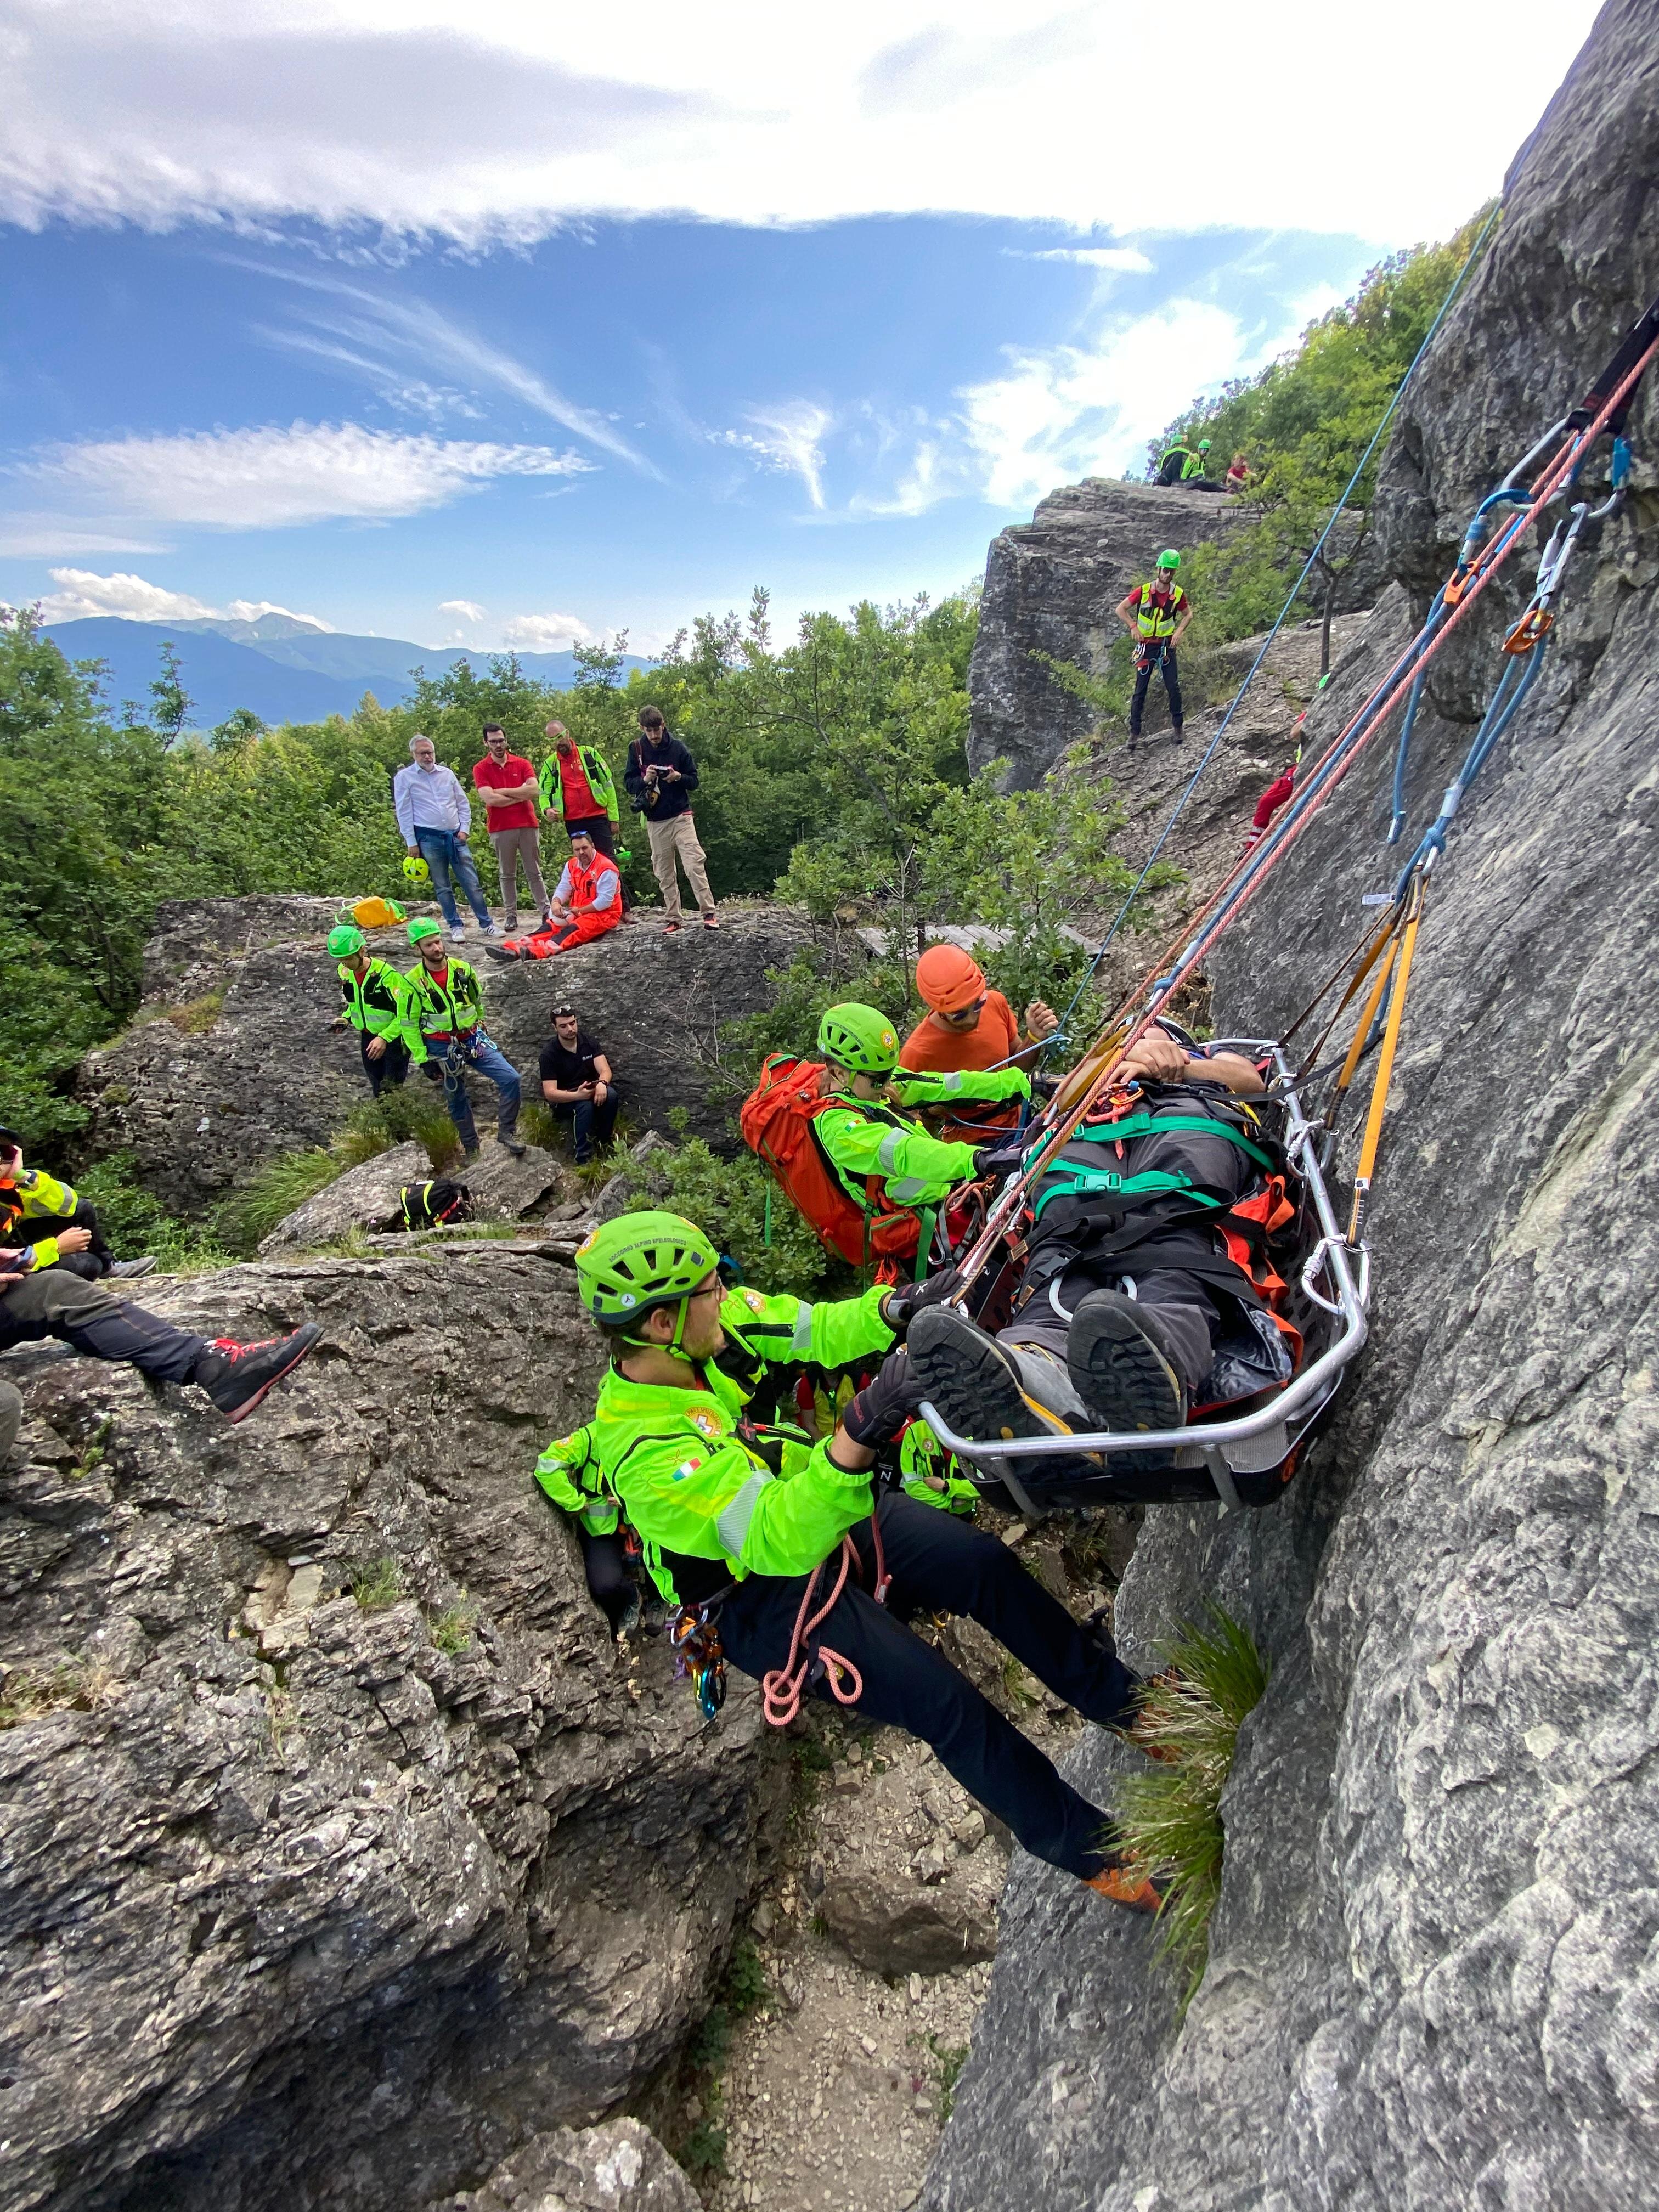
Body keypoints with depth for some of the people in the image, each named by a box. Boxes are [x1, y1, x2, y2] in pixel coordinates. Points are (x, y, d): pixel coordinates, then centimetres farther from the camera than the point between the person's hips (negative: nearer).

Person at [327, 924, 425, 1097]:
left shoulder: (386, 974, -27)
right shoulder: (344, 972, -4)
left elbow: (405, 1013, -24)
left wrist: (384, 1038, -30)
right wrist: (346, 1018, -3)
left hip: (394, 1038, -7)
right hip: (368, 1038, 7)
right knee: (377, 1088, 15)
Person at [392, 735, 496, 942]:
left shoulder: (447, 774, 11)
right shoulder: (404, 777, 1)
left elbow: (463, 803, 15)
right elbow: (404, 813, -1)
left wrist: (464, 829, 3)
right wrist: (412, 843, -6)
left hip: (455, 837, 3)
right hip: (429, 839, -2)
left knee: (472, 883, 0)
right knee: (442, 887, 4)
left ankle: (486, 924, 6)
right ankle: (456, 927, 12)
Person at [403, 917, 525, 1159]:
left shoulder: (464, 969, -3)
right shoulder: (414, 982, -11)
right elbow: (410, 1024, -5)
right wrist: (424, 1060, -6)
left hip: (473, 1039, 2)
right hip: (442, 1048, -2)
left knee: (510, 1078, -14)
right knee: (456, 1099, 11)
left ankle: (506, 1133, -2)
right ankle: (471, 1148, 28)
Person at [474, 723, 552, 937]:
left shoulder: (522, 764, 7)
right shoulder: (480, 769, 2)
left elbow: (535, 790, -8)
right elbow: (490, 799, -12)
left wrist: (504, 791, -8)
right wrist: (521, 795, -6)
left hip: (528, 825, 1)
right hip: (501, 829, -1)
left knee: (534, 872, 6)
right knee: (507, 875, 5)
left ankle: (545, 912, 7)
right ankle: (510, 915, 9)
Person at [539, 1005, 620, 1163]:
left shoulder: (588, 1041, -5)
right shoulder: (549, 1053, -16)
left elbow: (605, 1070, -13)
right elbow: (550, 1094, -21)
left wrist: (602, 1083, -38)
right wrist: (577, 1095, -39)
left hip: (591, 1089, 4)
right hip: (564, 1099, -3)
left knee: (611, 1095, -30)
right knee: (585, 1105, -37)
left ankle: (605, 1141, -10)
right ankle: (583, 1158, -27)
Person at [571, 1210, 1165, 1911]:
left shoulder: (718, 1322, -15)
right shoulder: (646, 1454, -33)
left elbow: (819, 1331, -6)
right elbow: (781, 1541, -39)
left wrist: (893, 1308, -26)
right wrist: (860, 1432, -53)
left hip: (823, 1505, 6)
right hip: (763, 1595, -6)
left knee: (985, 1563, -8)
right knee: (945, 1702, -13)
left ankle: (1124, 1700, 14)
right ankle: (1093, 1850, 10)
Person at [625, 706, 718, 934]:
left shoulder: (677, 747, 0)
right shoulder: (636, 749, 3)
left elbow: (694, 781, 4)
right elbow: (629, 783, 5)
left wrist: (678, 777, -16)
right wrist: (645, 779, -15)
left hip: (681, 816, -2)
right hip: (655, 821, 2)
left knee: (694, 865, -11)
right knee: (664, 874, 6)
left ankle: (708, 913, -9)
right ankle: (673, 919, 13)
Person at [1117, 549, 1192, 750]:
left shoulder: (1178, 594, -2)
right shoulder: (1144, 591, -8)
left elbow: (1188, 614, 13)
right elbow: (1120, 609, -3)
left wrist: (1179, 632, -4)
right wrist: (1133, 627, -14)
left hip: (1167, 645, 1)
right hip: (1146, 645, -1)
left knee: (1174, 687, -5)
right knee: (1140, 690, 0)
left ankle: (1177, 726, 9)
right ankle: (1134, 731, 9)